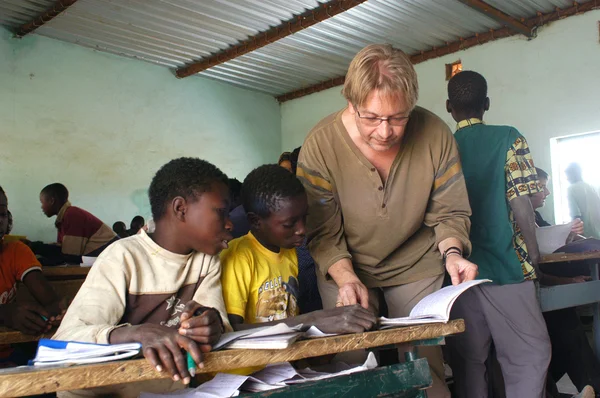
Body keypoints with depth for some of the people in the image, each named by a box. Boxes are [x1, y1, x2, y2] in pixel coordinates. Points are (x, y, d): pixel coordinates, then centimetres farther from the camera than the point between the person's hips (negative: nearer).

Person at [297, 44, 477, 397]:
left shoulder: (436, 135, -17)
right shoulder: (320, 146, -21)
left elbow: (449, 212, -5)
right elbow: (323, 232, -16)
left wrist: (451, 251, -23)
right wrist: (346, 279, -30)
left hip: (416, 265, 1)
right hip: (345, 269, -1)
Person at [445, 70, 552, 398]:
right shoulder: (508, 138, -2)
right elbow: (520, 205, -8)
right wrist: (534, 256, 4)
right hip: (504, 266, -3)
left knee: (468, 362, 10)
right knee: (530, 356, 5)